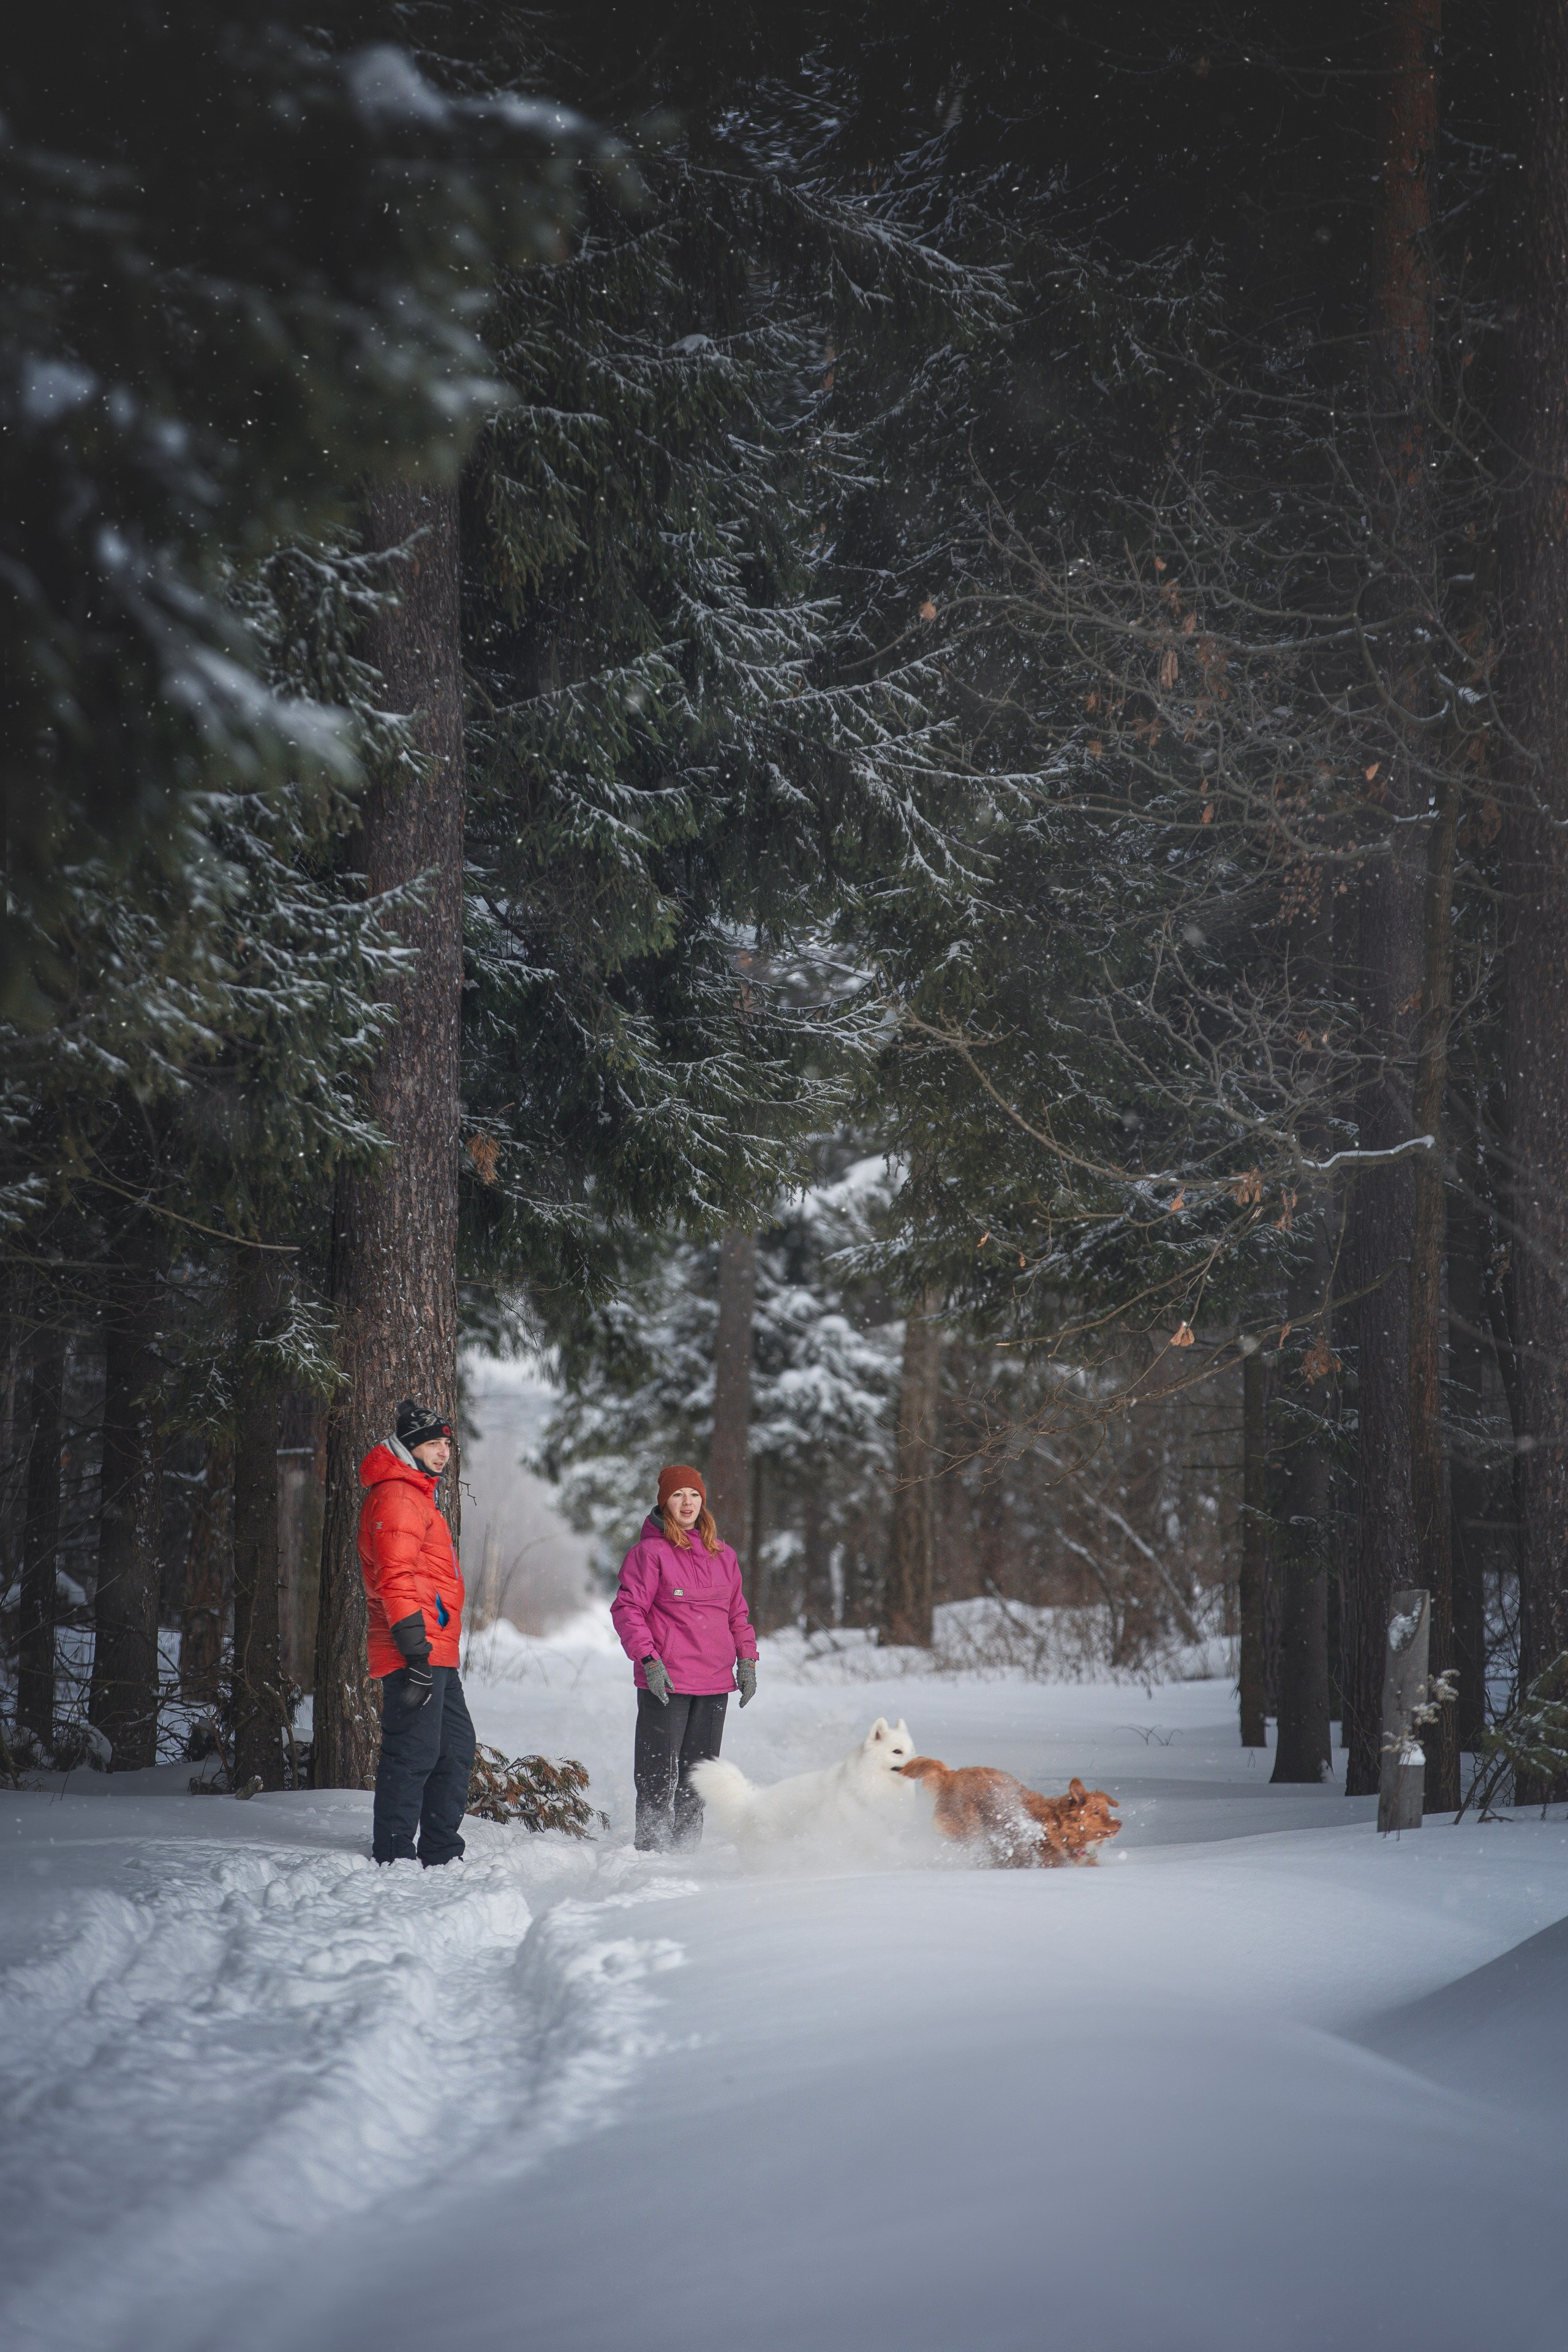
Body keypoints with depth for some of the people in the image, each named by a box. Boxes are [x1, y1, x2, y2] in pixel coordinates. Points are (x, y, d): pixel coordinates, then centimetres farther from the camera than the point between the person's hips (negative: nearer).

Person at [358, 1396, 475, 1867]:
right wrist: (416, 1649, -23)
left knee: (456, 1749, 13)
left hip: (437, 1654, 11)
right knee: (414, 1752, -10)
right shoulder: (396, 1497, -10)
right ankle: (394, 1857, -7)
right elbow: (396, 1578, -18)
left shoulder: (416, 1496, 24)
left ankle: (440, 1855, 18)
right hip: (417, 1653, -11)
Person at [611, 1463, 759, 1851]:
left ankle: (687, 1846, 16)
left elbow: (737, 1612, 22)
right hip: (666, 1681, -5)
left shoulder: (722, 1555, 14)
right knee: (659, 1773, -4)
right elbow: (627, 1610, -7)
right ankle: (651, 1848, 2)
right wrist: (649, 1659, -16)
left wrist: (747, 1660, 13)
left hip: (715, 1682, 5)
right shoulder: (650, 1551, -3)